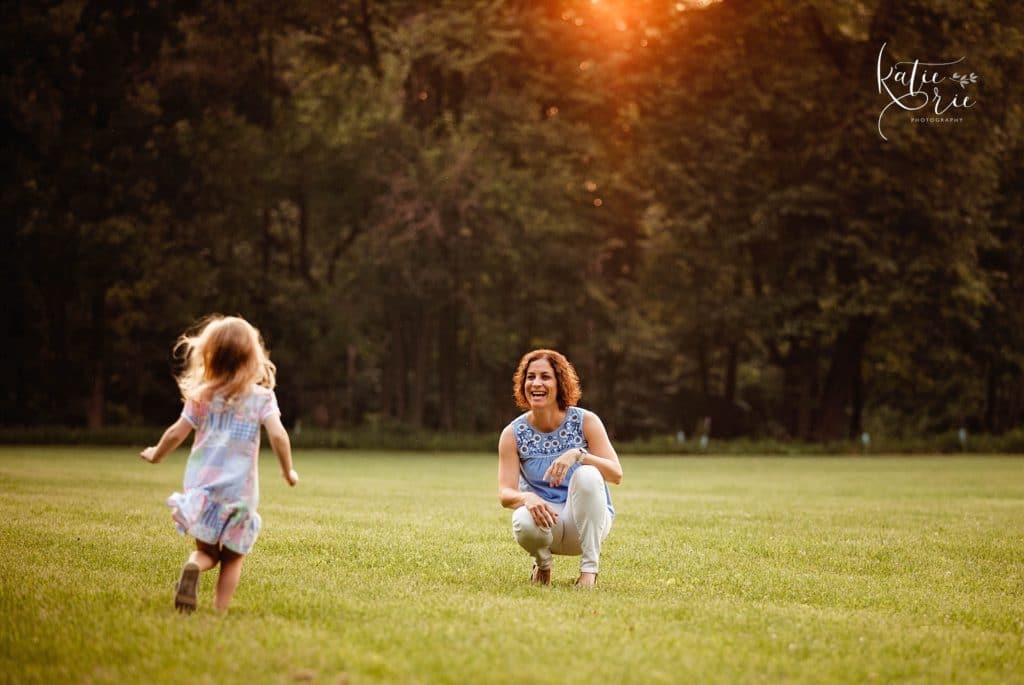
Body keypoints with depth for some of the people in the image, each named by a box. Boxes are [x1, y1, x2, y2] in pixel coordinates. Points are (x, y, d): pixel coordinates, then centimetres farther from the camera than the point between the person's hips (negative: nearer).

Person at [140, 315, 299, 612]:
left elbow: (176, 433, 6)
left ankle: (193, 567, -20)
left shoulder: (202, 397, 3)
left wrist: (156, 455, 25)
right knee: (232, 557, 12)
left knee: (206, 551, 13)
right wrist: (288, 470, 2)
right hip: (239, 488, -1)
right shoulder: (262, 397, -3)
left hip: (201, 485, 2)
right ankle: (220, 611, -3)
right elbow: (278, 435, -13)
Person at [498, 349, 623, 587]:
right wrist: (527, 498, -36)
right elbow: (505, 493, -11)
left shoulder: (585, 421, -7)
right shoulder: (513, 434, -4)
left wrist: (578, 455, -34)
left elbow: (616, 474, -16)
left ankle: (590, 568, -20)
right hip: (546, 518, 1)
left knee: (587, 474, -32)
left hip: (587, 520, 0)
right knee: (524, 522, -36)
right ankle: (542, 563, 3)